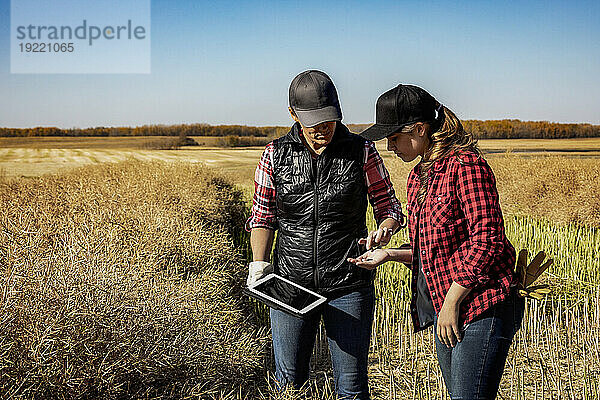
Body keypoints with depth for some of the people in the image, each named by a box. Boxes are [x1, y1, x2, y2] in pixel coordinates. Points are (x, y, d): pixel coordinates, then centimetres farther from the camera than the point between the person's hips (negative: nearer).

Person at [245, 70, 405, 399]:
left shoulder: (361, 152, -4)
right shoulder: (275, 155, 0)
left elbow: (388, 204, 4)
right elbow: (263, 214, 8)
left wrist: (385, 227, -18)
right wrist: (259, 263, -6)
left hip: (349, 285, -1)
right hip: (291, 284, 2)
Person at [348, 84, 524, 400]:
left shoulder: (465, 165, -14)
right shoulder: (418, 177, 13)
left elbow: (487, 242, -19)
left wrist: (451, 303, -17)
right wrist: (390, 254, 6)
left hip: (480, 306, -9)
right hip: (445, 312, 9)